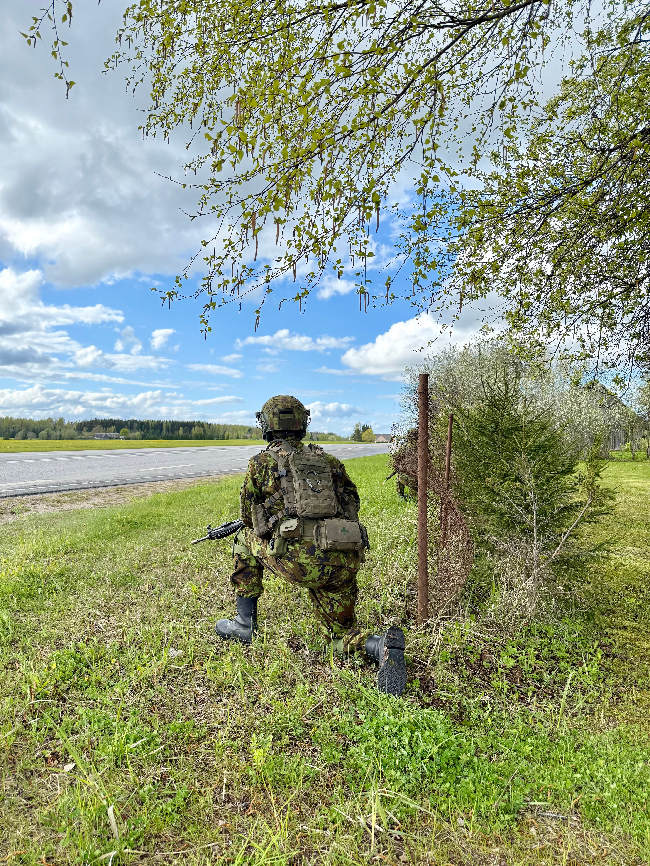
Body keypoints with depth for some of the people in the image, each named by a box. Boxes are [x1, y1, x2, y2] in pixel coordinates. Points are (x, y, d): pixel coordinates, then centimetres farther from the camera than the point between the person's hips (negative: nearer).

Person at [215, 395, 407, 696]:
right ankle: (381, 645, -8)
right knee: (341, 634, 23)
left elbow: (248, 518, 18)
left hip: (301, 562, -4)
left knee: (246, 540, 24)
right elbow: (352, 503, 26)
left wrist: (269, 524, 41)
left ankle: (244, 624, 27)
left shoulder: (261, 462, 10)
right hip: (346, 563, 4)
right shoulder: (327, 460, 20)